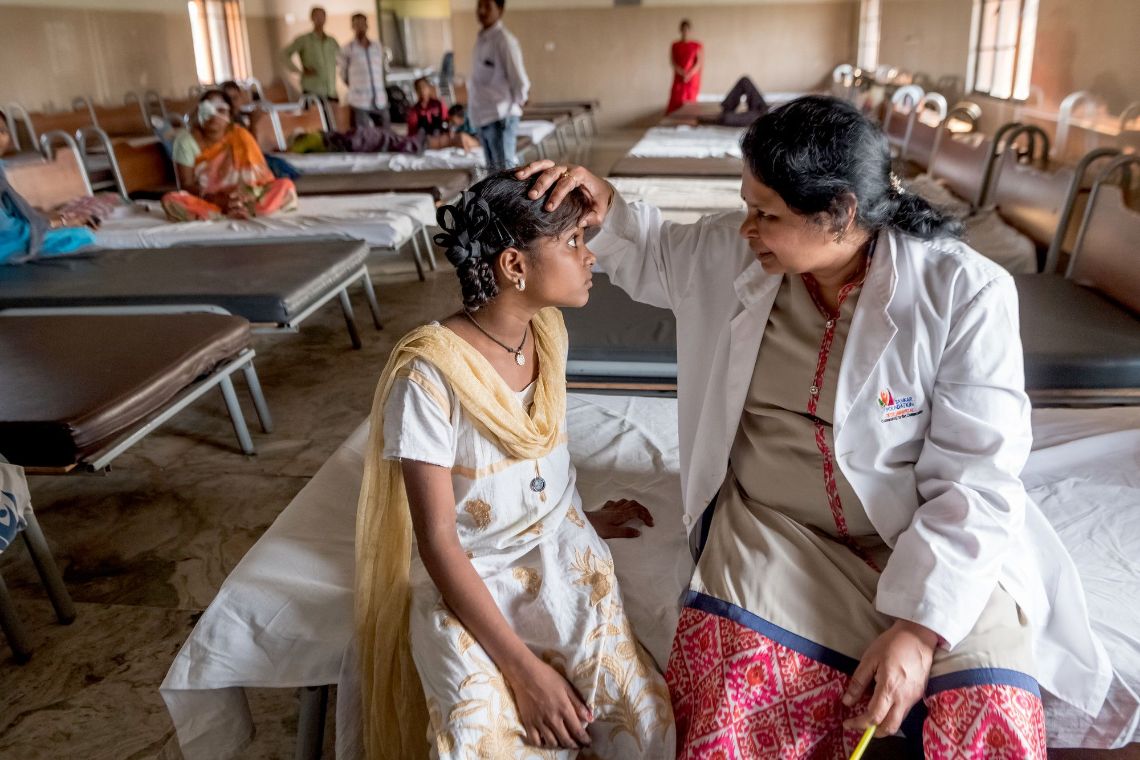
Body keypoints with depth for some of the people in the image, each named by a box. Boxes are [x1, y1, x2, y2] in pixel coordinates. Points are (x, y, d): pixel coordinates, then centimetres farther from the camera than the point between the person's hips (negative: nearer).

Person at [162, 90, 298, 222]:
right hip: (205, 201, 0)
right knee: (170, 200, -33)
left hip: (238, 200, 0)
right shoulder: (186, 140, -6)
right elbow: (186, 185, -7)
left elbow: (263, 175, -9)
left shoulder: (240, 137, -5)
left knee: (286, 186, -21)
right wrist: (215, 199, -26)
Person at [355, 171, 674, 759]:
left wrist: (579, 521, 12)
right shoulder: (429, 373, -21)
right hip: (466, 580, -4)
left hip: (559, 553, 5)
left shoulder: (547, 328, -1)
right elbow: (438, 540, -18)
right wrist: (523, 668, -19)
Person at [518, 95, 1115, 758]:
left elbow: (976, 480, -15)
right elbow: (650, 257, 17)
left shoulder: (965, 293, -15)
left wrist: (919, 627, -23)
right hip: (775, 529, 2)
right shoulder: (735, 253, -4)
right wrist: (604, 205, -6)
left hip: (935, 542, -1)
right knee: (729, 702, -22)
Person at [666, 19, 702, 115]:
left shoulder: (697, 46, 1)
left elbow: (699, 63, -4)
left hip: (692, 80, -1)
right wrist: (682, 73, -16)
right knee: (675, 103, -6)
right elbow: (672, 62, 0)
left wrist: (690, 74, -17)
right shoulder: (675, 45, 7)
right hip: (679, 79, 1)